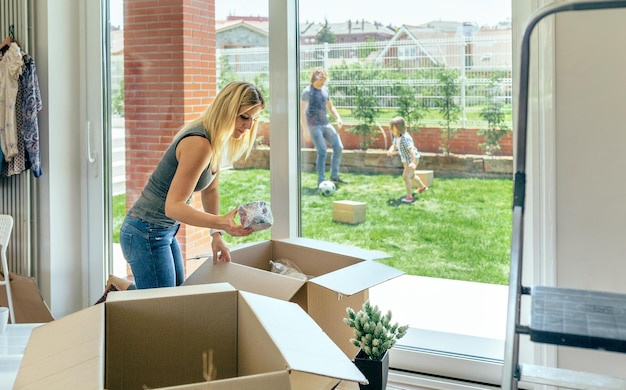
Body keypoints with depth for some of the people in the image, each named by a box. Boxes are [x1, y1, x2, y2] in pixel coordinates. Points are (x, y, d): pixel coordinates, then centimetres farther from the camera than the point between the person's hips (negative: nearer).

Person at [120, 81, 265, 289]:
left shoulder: (217, 140, 4)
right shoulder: (199, 144, -26)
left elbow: (210, 190, 15)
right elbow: (173, 206, -30)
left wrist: (216, 235, 10)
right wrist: (221, 223, -42)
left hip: (166, 232, 10)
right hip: (146, 233, -10)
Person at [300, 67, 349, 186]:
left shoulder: (325, 89, 12)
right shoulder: (307, 92, -10)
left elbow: (330, 106, 24)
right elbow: (302, 112, -16)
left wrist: (338, 118, 8)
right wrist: (305, 130, -23)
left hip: (326, 124, 7)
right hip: (314, 126, -7)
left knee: (338, 147, 4)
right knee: (322, 152, -12)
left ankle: (334, 176, 16)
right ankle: (321, 181, -5)